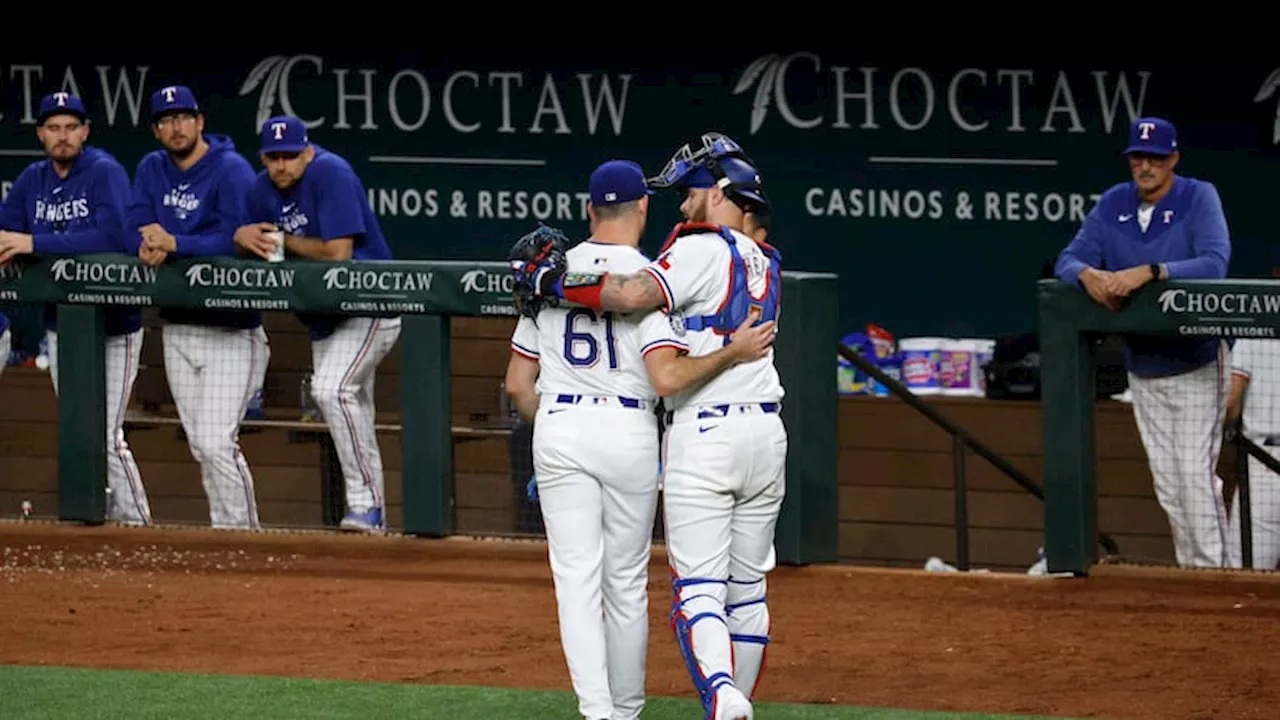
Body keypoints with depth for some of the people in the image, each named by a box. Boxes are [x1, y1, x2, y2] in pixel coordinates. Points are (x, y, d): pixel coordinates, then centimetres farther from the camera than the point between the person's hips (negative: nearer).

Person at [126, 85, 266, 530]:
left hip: (230, 330, -7)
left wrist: (173, 244, -24)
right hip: (177, 329, 7)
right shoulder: (151, 170, 10)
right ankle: (228, 530, 17)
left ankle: (240, 532, -7)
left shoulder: (231, 171, -11)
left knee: (215, 441, -15)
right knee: (200, 444, 9)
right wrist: (149, 246, -18)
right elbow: (137, 230, 5)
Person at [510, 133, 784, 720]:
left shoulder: (703, 249, -8)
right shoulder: (765, 264, 17)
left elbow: (634, 294, -24)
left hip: (703, 434, -7)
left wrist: (551, 281, -13)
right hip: (766, 431, 7)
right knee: (747, 587, 14)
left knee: (698, 584, -11)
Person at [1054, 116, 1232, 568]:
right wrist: (1088, 274, -25)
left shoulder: (1199, 198, -12)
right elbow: (1068, 260, 0)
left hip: (1196, 363, -5)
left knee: (1194, 474, -13)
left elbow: (1214, 264, -26)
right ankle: (1190, 569, 14)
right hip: (1142, 369, 5)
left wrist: (1148, 272, -37)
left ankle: (1212, 570, -11)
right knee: (1167, 483, 7)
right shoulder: (1113, 204, 3)